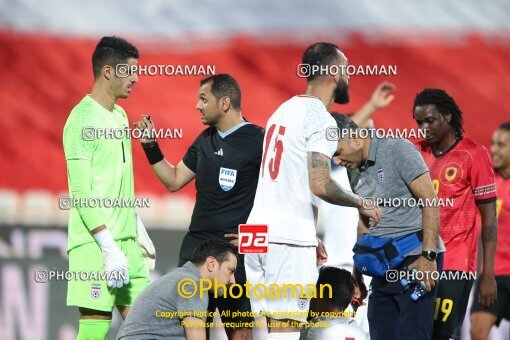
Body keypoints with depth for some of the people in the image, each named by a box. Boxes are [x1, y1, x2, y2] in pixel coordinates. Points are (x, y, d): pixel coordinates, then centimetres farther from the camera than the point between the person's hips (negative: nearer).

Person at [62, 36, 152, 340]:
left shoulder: (120, 116, 16)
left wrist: (139, 231, 20)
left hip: (126, 239, 9)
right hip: (95, 244, -9)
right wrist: (109, 248, -20)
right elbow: (81, 193, -16)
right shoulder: (83, 120, -11)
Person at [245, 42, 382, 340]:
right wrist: (360, 204, -2)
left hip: (258, 230, 9)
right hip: (290, 239, -9)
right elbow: (320, 185, -19)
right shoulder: (321, 119, -10)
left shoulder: (284, 110, 18)